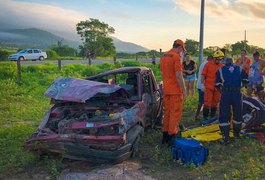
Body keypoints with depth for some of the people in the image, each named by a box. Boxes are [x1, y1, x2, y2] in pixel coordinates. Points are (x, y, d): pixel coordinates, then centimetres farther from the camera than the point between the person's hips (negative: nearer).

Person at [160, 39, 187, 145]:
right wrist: (184, 90, -13)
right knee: (175, 113, 1)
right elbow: (179, 75, -18)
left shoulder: (163, 56, 11)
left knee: (167, 112, 16)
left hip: (166, 89, 8)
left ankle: (165, 135, 23)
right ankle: (172, 136, 5)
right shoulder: (177, 57, -14)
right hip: (175, 90, -8)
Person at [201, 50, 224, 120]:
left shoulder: (222, 66, 6)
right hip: (208, 87, -3)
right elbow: (203, 75, -2)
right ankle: (205, 117, 5)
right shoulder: (208, 64, -2)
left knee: (215, 103, 10)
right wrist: (202, 84, -8)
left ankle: (213, 116, 22)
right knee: (207, 103, -3)